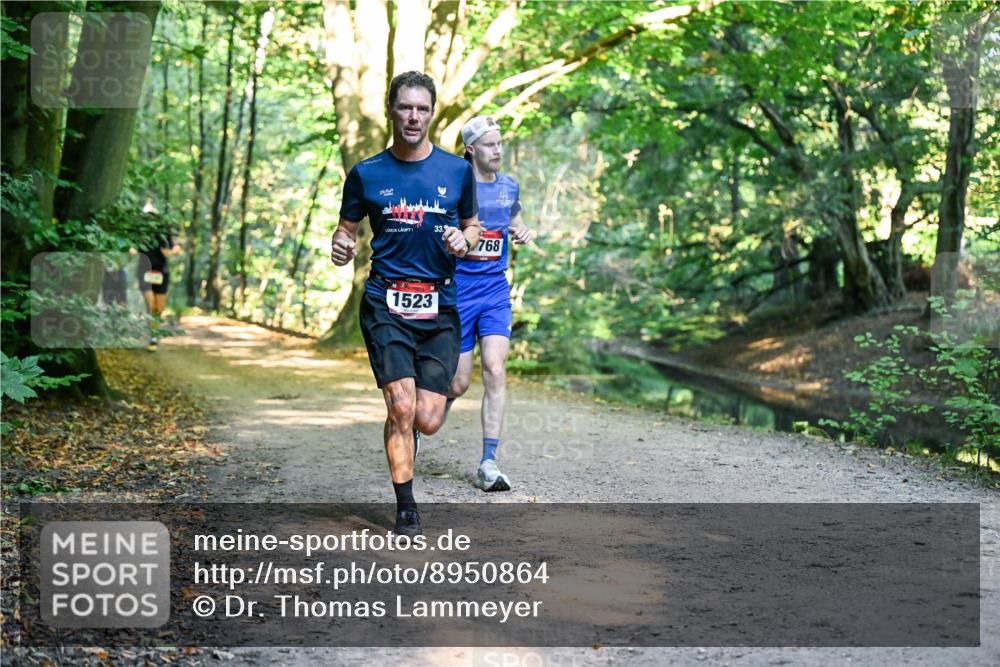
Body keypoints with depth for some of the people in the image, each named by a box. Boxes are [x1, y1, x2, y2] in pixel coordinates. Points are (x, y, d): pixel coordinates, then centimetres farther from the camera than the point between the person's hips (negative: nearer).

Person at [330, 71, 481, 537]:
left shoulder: (457, 171, 7)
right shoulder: (366, 174, 5)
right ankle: (406, 510, 4)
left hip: (439, 308, 1)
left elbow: (472, 225, 18)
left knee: (427, 420, -5)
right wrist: (340, 246, -8)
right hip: (385, 305, -1)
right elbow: (347, 227, 15)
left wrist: (464, 241, -5)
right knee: (401, 409, -13)